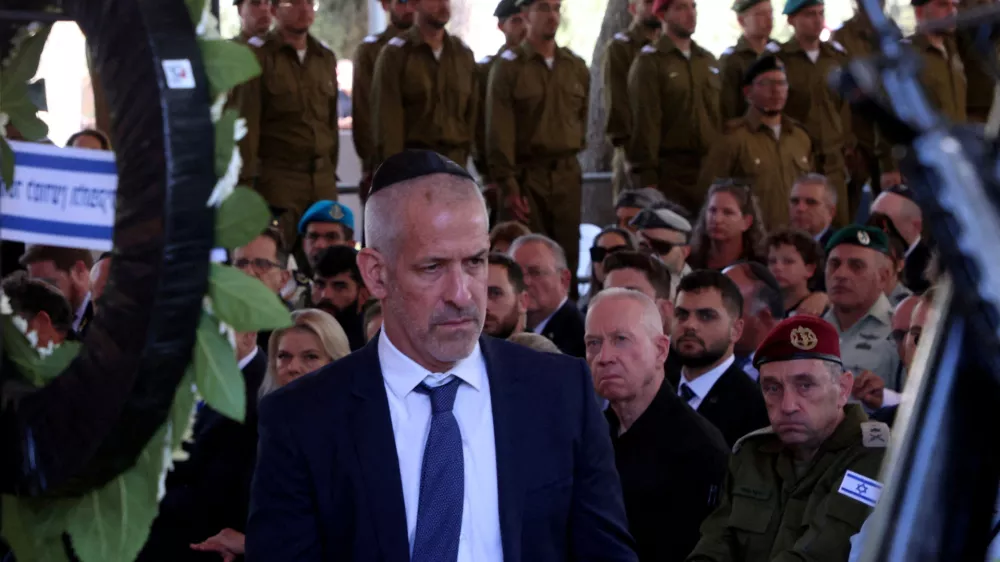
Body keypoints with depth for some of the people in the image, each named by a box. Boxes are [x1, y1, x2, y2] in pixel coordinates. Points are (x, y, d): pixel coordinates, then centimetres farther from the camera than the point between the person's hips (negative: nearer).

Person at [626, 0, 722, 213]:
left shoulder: (709, 61, 17)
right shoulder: (649, 62, -2)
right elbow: (644, 122, -7)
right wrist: (647, 178, -13)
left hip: (709, 172, 5)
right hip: (669, 172, -5)